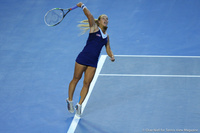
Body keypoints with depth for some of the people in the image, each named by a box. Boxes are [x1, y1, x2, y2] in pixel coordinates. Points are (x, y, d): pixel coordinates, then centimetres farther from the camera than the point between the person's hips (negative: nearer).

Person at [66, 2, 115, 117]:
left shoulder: (106, 36, 15)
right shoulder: (94, 28, -1)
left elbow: (108, 49, 21)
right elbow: (90, 16, -17)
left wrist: (112, 56, 3)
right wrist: (82, 6, -13)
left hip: (93, 62, 4)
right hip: (83, 58, -4)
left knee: (87, 84, 1)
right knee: (76, 79, 7)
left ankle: (79, 105, 9)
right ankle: (70, 100, 23)